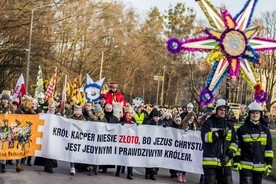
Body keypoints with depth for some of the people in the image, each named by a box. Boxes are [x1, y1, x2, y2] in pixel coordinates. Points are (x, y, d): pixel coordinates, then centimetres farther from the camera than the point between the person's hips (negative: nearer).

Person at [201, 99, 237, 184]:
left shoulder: (229, 125, 15)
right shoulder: (208, 123, 1)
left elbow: (234, 142, 13)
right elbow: (205, 137, -15)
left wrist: (230, 153, -2)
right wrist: (217, 134, -26)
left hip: (225, 162, 4)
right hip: (210, 161, -4)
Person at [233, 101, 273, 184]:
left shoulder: (265, 130, 8)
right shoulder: (242, 129, -1)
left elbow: (268, 148, 9)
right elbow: (237, 147, 1)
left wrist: (269, 164, 5)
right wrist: (236, 162, -5)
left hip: (260, 167, 3)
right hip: (245, 165, -3)